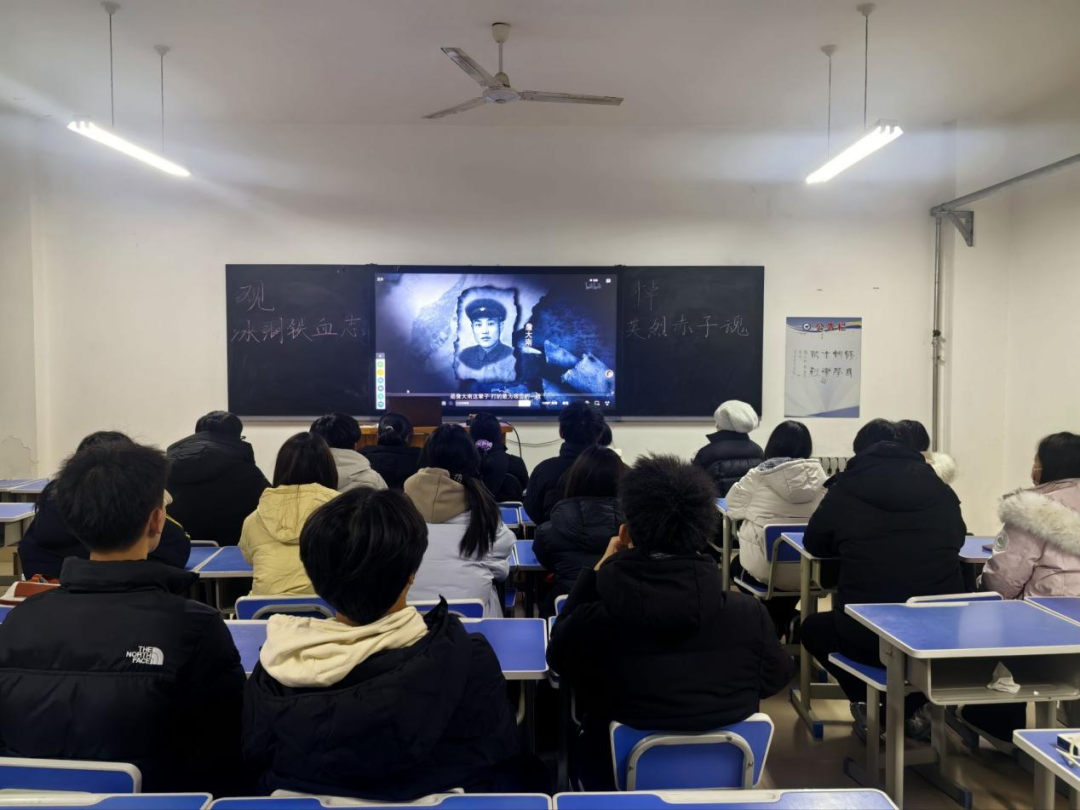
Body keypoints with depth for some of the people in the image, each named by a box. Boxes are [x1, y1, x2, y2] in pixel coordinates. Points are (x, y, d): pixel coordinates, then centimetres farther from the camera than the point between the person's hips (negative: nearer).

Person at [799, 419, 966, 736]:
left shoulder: (844, 490, 1)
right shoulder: (940, 489, 8)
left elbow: (814, 544, 15)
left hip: (868, 637, -2)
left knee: (813, 628, 29)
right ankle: (904, 707, 27)